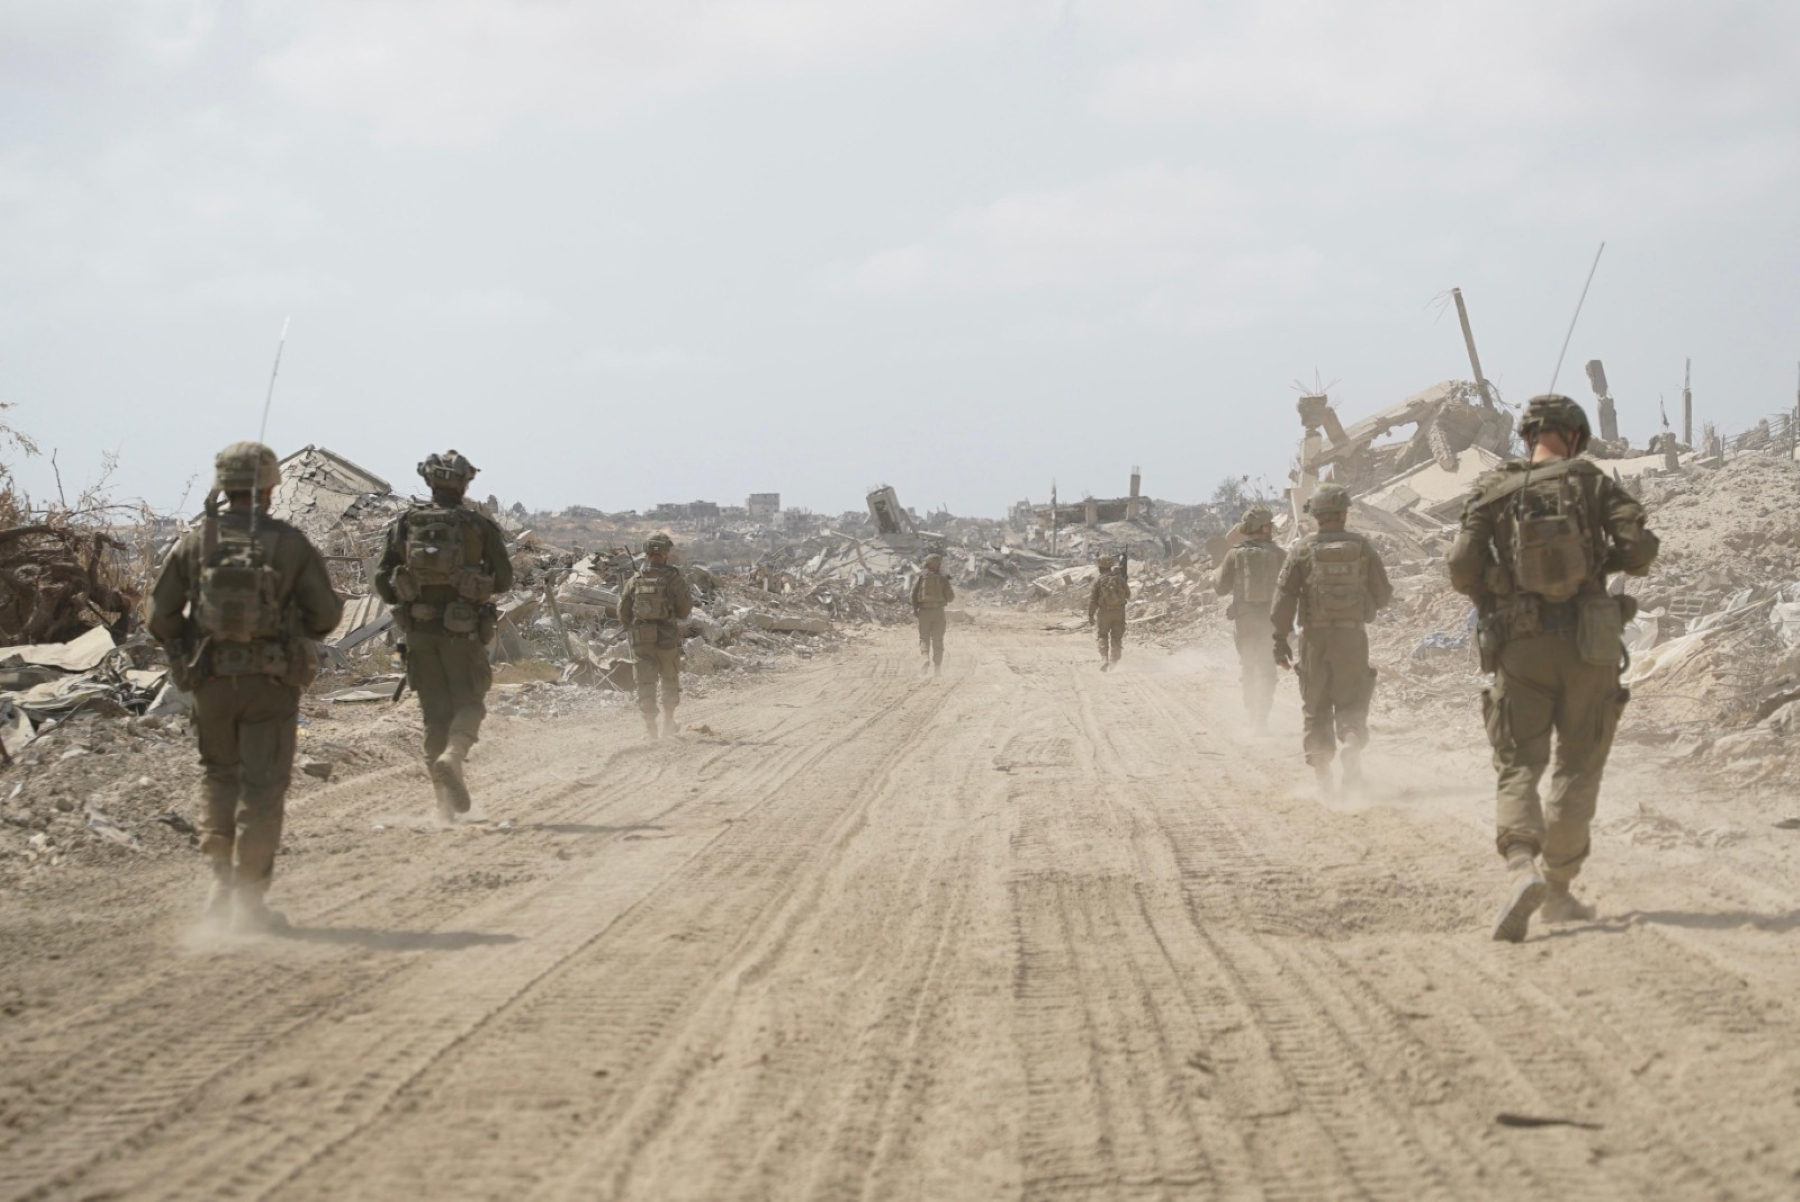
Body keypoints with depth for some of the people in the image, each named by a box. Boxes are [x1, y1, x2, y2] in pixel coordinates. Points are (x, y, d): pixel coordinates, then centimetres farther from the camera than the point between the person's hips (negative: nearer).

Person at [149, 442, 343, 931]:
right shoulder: (291, 544, -6)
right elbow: (326, 615, -5)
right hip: (270, 686, -2)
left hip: (211, 683, 2)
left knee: (219, 775, 21)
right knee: (262, 787, 3)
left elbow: (160, 615, -1)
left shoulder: (195, 543, -1)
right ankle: (249, 900, 1)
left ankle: (222, 879, 12)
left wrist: (186, 653, 17)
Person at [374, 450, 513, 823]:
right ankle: (453, 754, -24)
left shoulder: (404, 524, 3)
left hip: (418, 629, 3)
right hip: (462, 631, -3)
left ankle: (448, 803, 7)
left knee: (435, 712, 9)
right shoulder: (479, 525, -3)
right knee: (469, 701, 8)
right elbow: (504, 579, 3)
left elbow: (382, 580, 2)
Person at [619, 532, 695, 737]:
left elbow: (623, 613, 3)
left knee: (645, 681, 5)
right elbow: (685, 609, -7)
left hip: (641, 638, 1)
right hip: (667, 637, -1)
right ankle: (669, 721, 23)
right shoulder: (674, 578, -9)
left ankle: (649, 725, -2)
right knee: (670, 680, 17)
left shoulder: (635, 580, 1)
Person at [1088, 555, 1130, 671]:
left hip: (1104, 612, -2)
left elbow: (1093, 599, -7)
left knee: (1102, 636, 12)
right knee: (1116, 637, 11)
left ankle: (1104, 660, -5)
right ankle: (1114, 663, 11)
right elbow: (1128, 595, 8)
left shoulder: (1098, 580, -8)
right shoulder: (1119, 578, -1)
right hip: (1119, 611, 2)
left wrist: (1090, 615, 0)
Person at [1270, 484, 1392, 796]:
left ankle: (1323, 776, 8)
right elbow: (1383, 594, 3)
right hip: (1353, 636, 0)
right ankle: (1353, 751, -17)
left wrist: (1280, 639, -3)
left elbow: (1284, 595, -6)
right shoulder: (1362, 547, 0)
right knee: (1351, 705, 7)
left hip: (1315, 637, 0)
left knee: (1316, 709, 9)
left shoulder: (1304, 549, -2)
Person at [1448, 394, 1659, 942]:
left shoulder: (1492, 491, 1)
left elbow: (1462, 568, -6)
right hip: (1589, 644, 0)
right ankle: (1558, 890, 14)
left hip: (1521, 646, 0)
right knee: (1578, 766, 12)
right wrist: (1606, 558, 12)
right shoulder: (1593, 483, 0)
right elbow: (1640, 549, -9)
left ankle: (1521, 868, -24)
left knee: (1518, 766, 2)